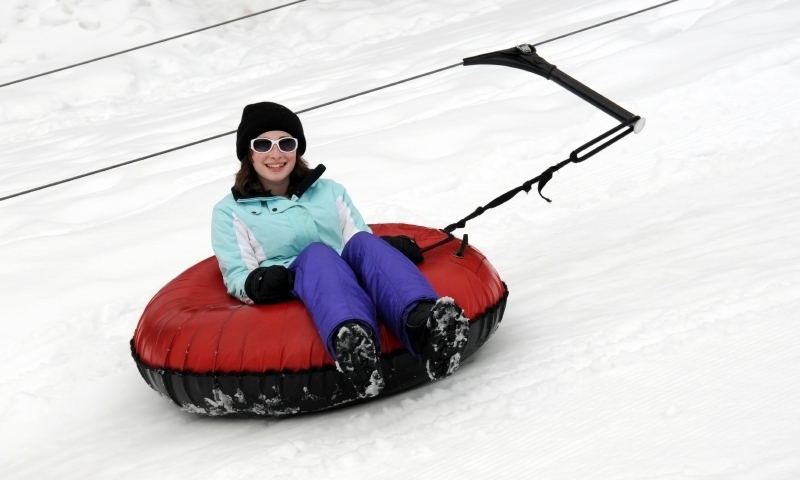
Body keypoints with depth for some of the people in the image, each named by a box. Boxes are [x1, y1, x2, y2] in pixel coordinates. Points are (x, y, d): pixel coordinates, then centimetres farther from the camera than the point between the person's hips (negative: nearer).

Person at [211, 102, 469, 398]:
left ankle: (424, 325, -63)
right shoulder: (230, 212, 20)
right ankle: (349, 343, -72)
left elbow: (361, 243, 22)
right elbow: (236, 278, 10)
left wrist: (391, 249, -2)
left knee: (364, 243, -31)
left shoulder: (329, 192, 28)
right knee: (316, 253, -36)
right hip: (292, 295, -3)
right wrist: (256, 285, -15)